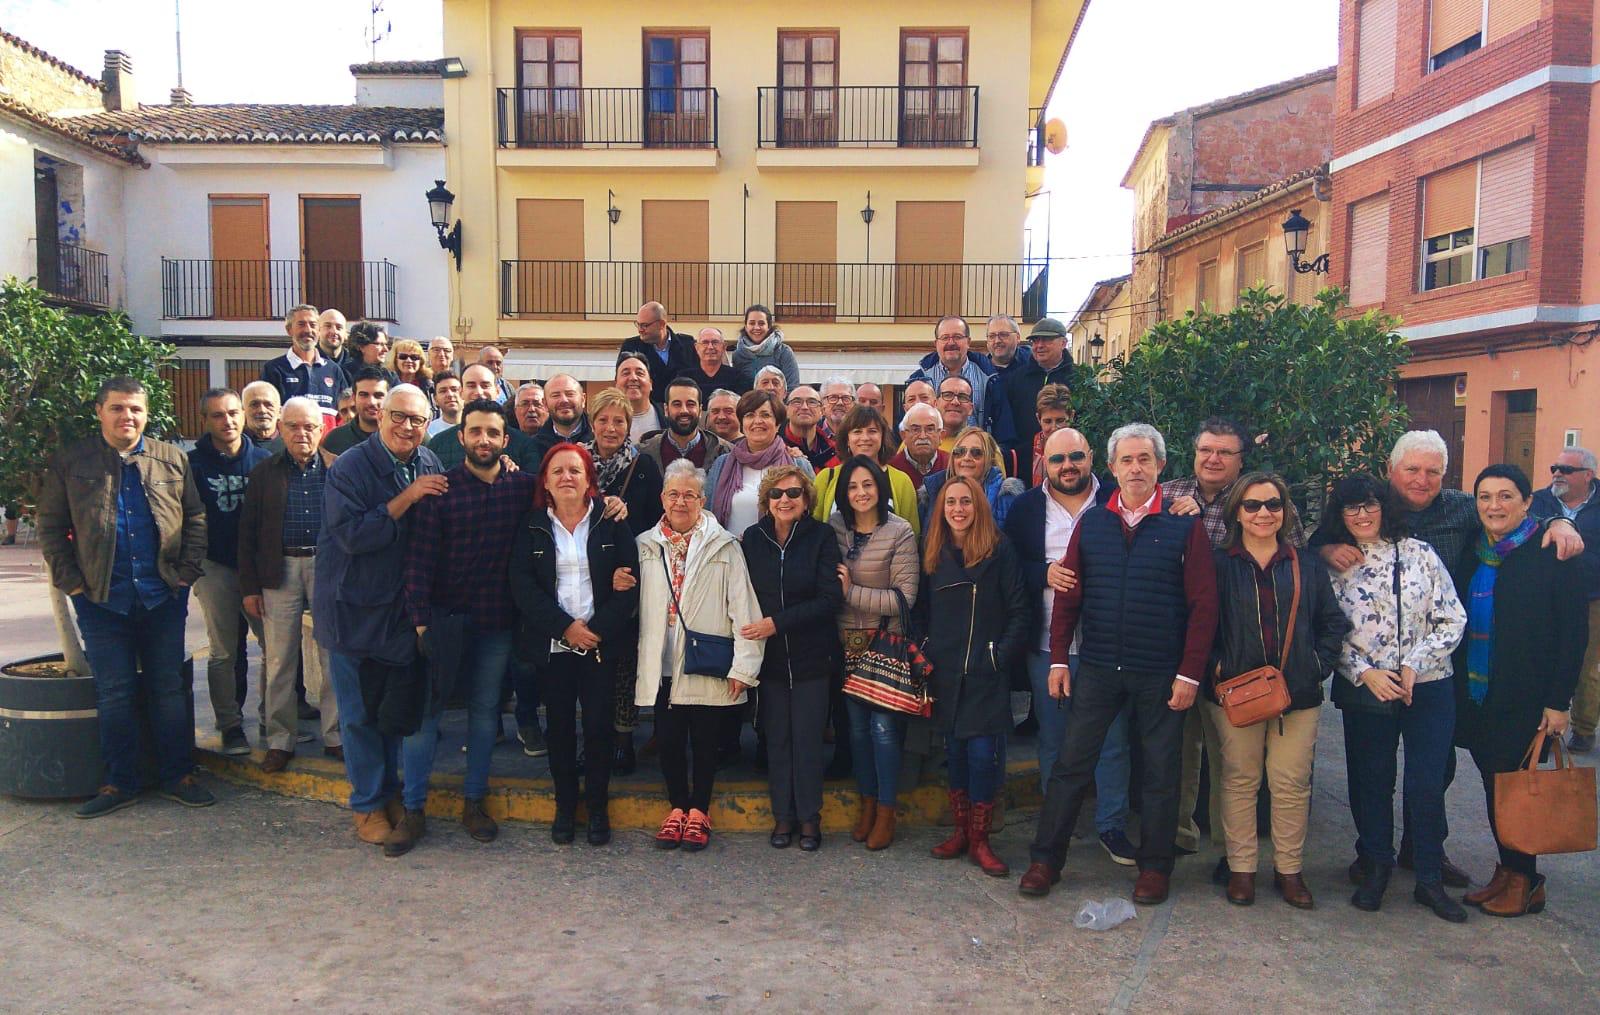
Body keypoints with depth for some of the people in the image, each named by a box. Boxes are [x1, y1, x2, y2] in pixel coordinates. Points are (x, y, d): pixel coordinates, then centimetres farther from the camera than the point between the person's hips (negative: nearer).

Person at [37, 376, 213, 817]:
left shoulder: (172, 460, 5)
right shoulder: (70, 463, 2)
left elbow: (195, 518, 6)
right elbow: (51, 528, 4)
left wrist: (187, 571, -3)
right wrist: (70, 580, -4)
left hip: (164, 598, 1)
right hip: (102, 600, 0)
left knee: (168, 689, 7)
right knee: (114, 693, 6)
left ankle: (177, 776, 17)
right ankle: (120, 783, 18)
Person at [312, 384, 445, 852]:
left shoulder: (429, 465, 3)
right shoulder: (348, 468, -13)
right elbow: (350, 534, -24)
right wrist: (405, 500, -27)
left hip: (404, 610, 5)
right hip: (354, 611, -4)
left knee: (404, 710, 12)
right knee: (361, 715, 6)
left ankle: (396, 796, 28)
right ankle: (368, 806, 21)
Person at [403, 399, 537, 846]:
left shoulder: (524, 486, 1)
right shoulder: (439, 489, -6)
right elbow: (419, 557, -9)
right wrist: (420, 618, -16)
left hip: (497, 619, 3)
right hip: (444, 616, -2)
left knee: (485, 708, 11)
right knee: (426, 707, 2)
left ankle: (473, 801, 24)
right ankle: (412, 805, 14)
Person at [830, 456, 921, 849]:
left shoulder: (900, 532, -11)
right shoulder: (834, 527, 2)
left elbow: (905, 597, -16)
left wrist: (851, 591, -15)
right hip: (846, 641, 4)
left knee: (883, 725, -5)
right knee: (856, 724, 11)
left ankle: (886, 810, 11)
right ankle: (867, 800, 27)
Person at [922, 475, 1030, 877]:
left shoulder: (999, 550, -3)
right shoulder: (933, 554, 8)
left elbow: (1018, 611, -4)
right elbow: (922, 611, 14)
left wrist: (1003, 656, -10)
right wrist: (925, 656, 4)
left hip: (987, 673, -3)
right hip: (946, 672, 4)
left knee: (983, 753, -5)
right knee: (956, 751, 11)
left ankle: (979, 839, 8)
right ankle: (960, 830, 23)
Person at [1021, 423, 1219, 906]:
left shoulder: (1185, 525, -3)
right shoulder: (1091, 522, 5)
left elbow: (1203, 604, -5)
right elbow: (1068, 595, 5)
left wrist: (1190, 672, -10)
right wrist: (1058, 659, 1)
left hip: (1161, 673, -2)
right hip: (1098, 667, 2)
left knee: (1160, 771, 10)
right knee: (1070, 763, 4)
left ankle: (1155, 866, 26)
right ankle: (1045, 859, 16)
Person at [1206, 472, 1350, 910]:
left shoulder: (1308, 566, 10)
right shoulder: (1219, 564, 2)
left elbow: (1333, 622, 12)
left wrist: (1319, 664, 0)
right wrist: (1215, 665, -9)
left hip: (1297, 692, 2)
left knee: (1292, 783, 5)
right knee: (1240, 780, 5)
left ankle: (1289, 869, 19)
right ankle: (1241, 868, 17)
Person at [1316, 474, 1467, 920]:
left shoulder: (1418, 554, 0)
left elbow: (1452, 620, -1)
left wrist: (1413, 665, -10)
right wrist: (1365, 673, -12)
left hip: (1427, 688, 0)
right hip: (1363, 690, 1)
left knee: (1428, 784, 1)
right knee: (1370, 781, 8)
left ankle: (1430, 879, 15)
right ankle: (1376, 867, 25)